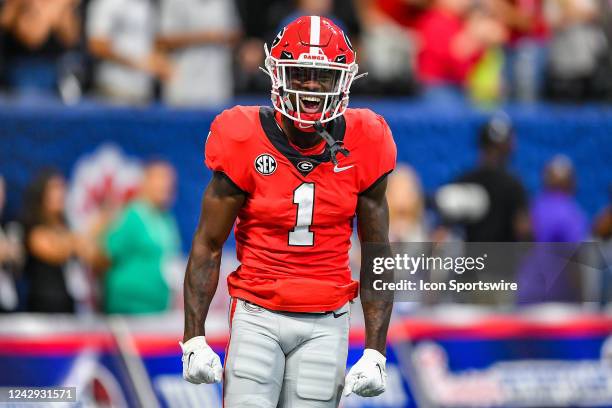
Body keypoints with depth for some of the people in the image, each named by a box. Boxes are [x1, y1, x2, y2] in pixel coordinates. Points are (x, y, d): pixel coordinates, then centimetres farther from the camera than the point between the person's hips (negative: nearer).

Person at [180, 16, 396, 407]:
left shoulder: (360, 147, -2)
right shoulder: (246, 143, -7)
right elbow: (208, 246, -1)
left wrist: (376, 353, -1)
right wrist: (194, 340, -7)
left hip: (326, 322, 1)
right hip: (258, 316, -1)